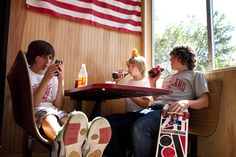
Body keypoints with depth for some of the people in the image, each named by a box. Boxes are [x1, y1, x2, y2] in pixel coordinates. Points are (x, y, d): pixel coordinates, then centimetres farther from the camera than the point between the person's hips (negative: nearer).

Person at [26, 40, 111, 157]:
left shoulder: (52, 76, 16)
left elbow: (58, 105, 7)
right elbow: (32, 104, -8)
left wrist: (60, 81, -3)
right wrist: (46, 79, -15)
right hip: (34, 112, -3)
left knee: (67, 118, -33)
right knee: (47, 116, -39)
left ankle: (86, 142, -69)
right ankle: (64, 139, -76)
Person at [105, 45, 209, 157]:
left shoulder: (196, 75, 17)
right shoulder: (168, 78, 35)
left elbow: (204, 101, 2)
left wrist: (187, 102, -18)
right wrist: (152, 83, 19)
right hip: (153, 108, 7)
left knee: (139, 127, -41)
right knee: (112, 123, -19)